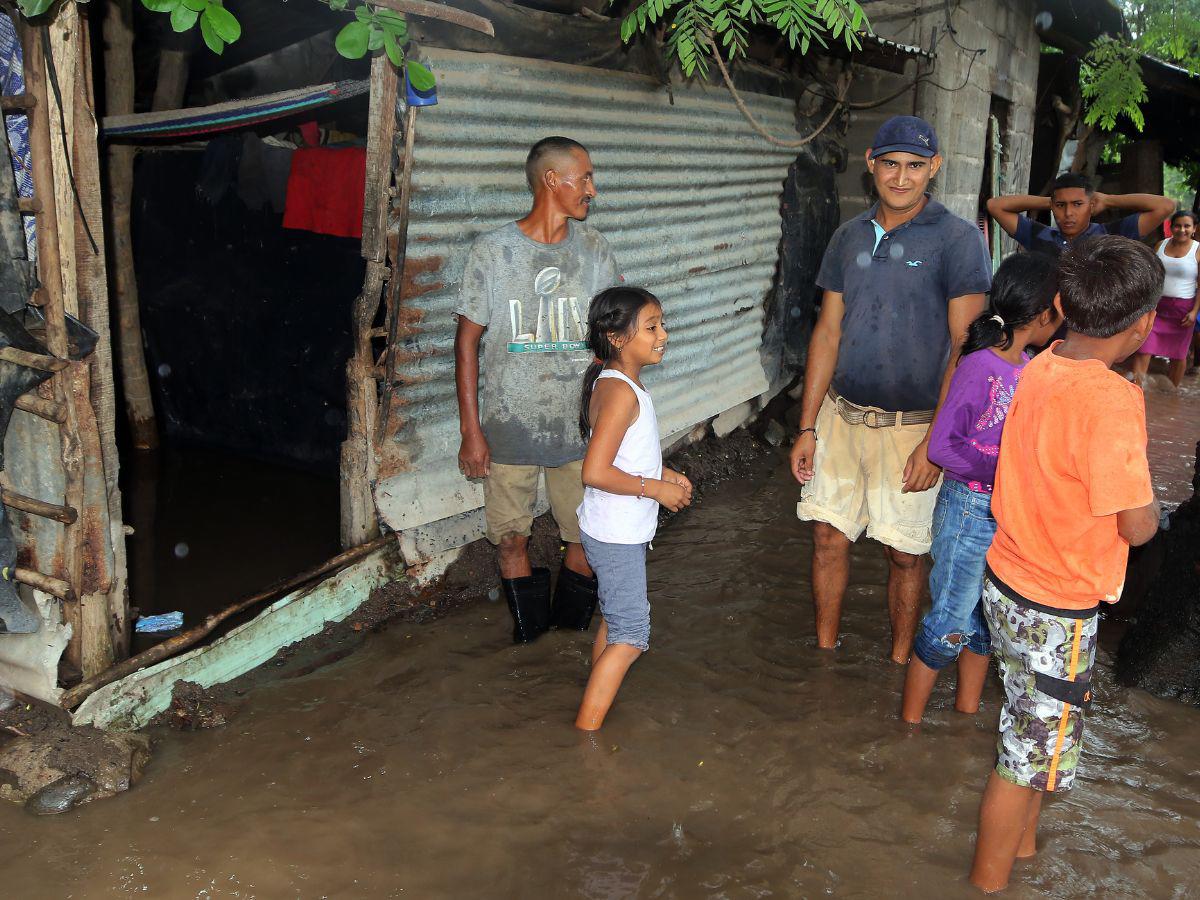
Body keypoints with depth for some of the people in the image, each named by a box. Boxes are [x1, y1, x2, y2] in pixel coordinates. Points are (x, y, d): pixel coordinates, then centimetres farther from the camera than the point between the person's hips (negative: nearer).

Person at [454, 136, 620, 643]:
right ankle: (530, 628, 30)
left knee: (586, 535, 6)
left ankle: (571, 625, 30)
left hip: (580, 426, 2)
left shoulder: (593, 250, 3)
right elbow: (468, 341, -2)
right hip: (508, 425, -2)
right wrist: (471, 431, -5)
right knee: (511, 538, 8)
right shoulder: (492, 250, -5)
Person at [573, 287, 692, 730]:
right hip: (617, 536, -10)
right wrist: (655, 488, -22)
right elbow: (595, 472, -31)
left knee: (614, 620, 23)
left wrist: (662, 472, 7)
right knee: (630, 637, -3)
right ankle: (585, 731, 4)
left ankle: (595, 707, 39)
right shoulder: (622, 392, -25)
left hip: (617, 531, 10)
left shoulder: (614, 381, 6)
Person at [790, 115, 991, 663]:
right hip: (841, 414, 4)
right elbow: (828, 332, 9)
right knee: (828, 537, 9)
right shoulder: (849, 237, 7)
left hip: (912, 426, -4)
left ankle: (899, 665, 25)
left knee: (903, 553, 7)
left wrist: (935, 442, -17)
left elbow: (964, 348, -11)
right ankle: (825, 650, 27)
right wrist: (808, 427, 5)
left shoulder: (958, 241, -7)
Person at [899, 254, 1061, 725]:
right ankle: (909, 721, 21)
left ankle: (967, 706, 39)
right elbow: (941, 446, -22)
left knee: (987, 616, 20)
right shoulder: (979, 368, -22)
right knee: (951, 621, 4)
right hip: (970, 511, -8)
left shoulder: (1027, 365, 2)